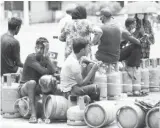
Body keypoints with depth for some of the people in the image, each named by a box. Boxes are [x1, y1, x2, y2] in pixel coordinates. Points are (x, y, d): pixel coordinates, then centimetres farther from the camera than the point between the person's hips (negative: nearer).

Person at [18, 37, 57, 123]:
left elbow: (53, 71, -17)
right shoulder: (31, 57, -14)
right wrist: (51, 71, -12)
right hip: (24, 88, -5)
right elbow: (43, 71, -28)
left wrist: (46, 56, -20)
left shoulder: (46, 59, 4)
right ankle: (33, 114, -44)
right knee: (32, 82, -39)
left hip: (37, 89, 6)